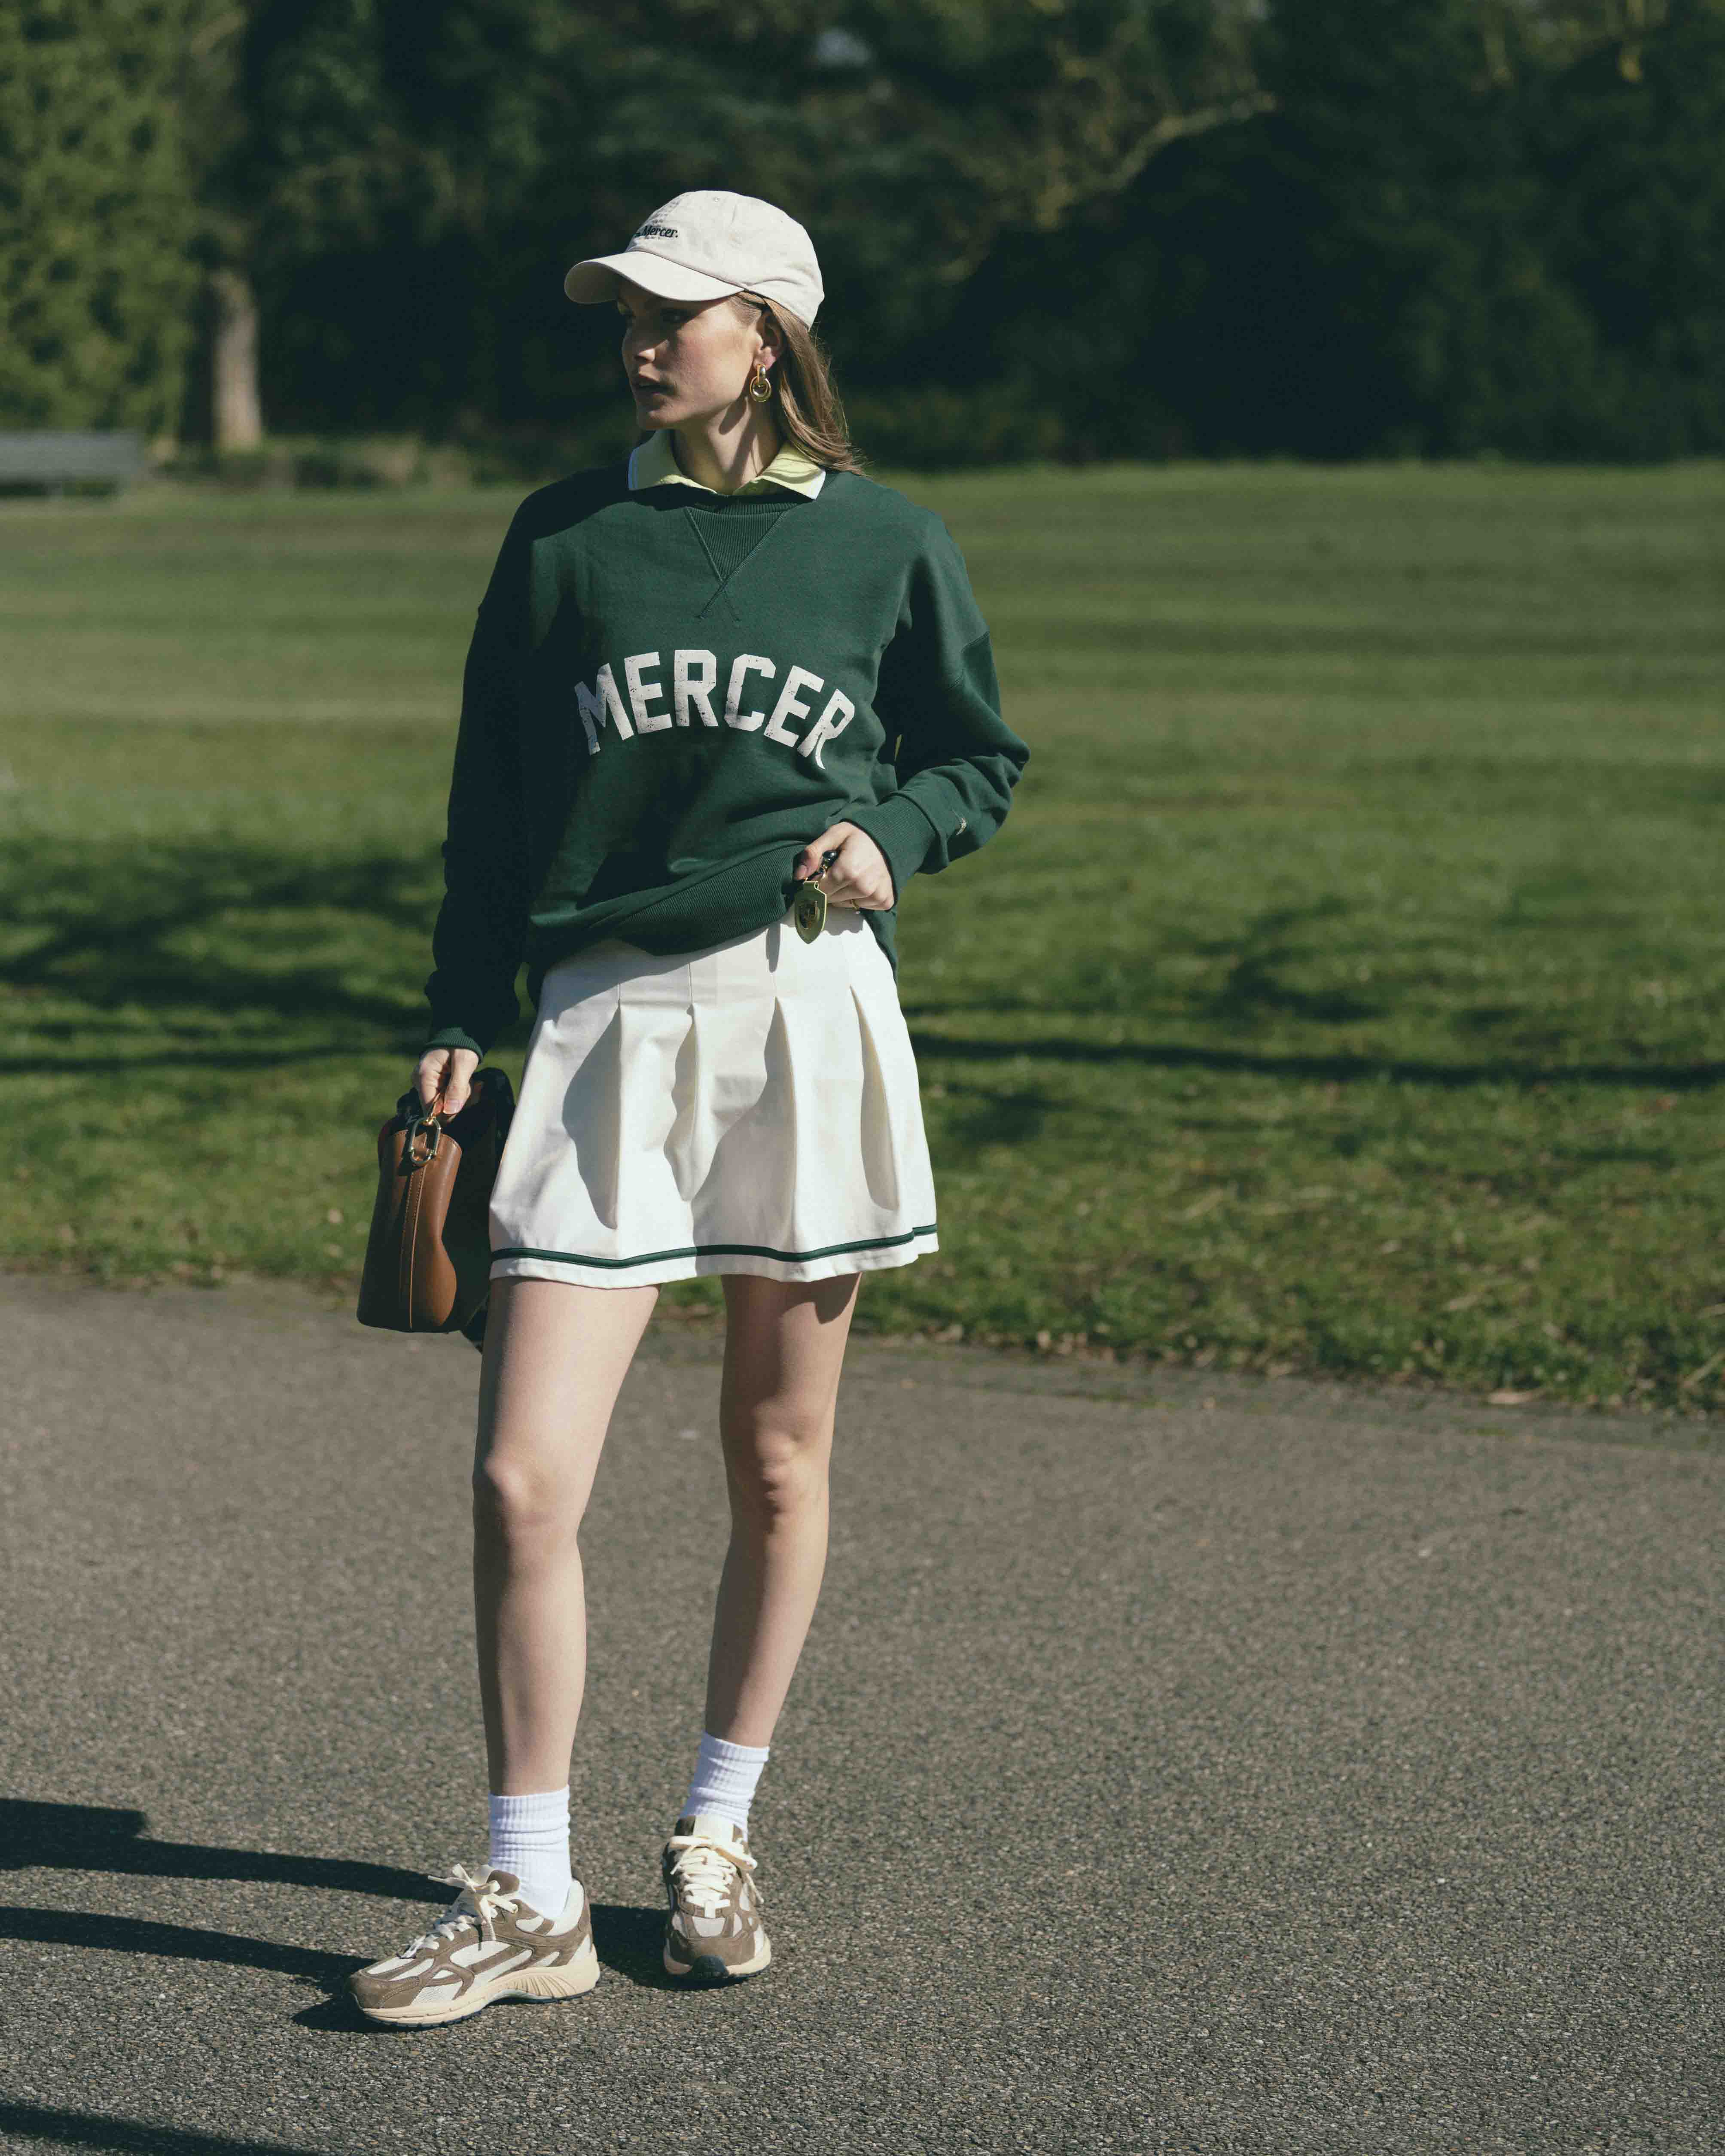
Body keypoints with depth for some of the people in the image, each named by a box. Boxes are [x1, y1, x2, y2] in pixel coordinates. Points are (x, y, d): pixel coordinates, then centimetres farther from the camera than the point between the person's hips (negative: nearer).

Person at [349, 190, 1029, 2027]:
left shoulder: (885, 545, 4)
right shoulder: (563, 539, 6)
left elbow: (980, 758, 16)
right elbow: (493, 805, 11)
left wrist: (890, 834, -4)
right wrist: (460, 1023, 6)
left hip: (806, 1009, 0)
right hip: (607, 1014, 0)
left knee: (778, 1466, 9)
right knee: (521, 1479, -9)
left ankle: (716, 1841, 28)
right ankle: (529, 1905, 3)